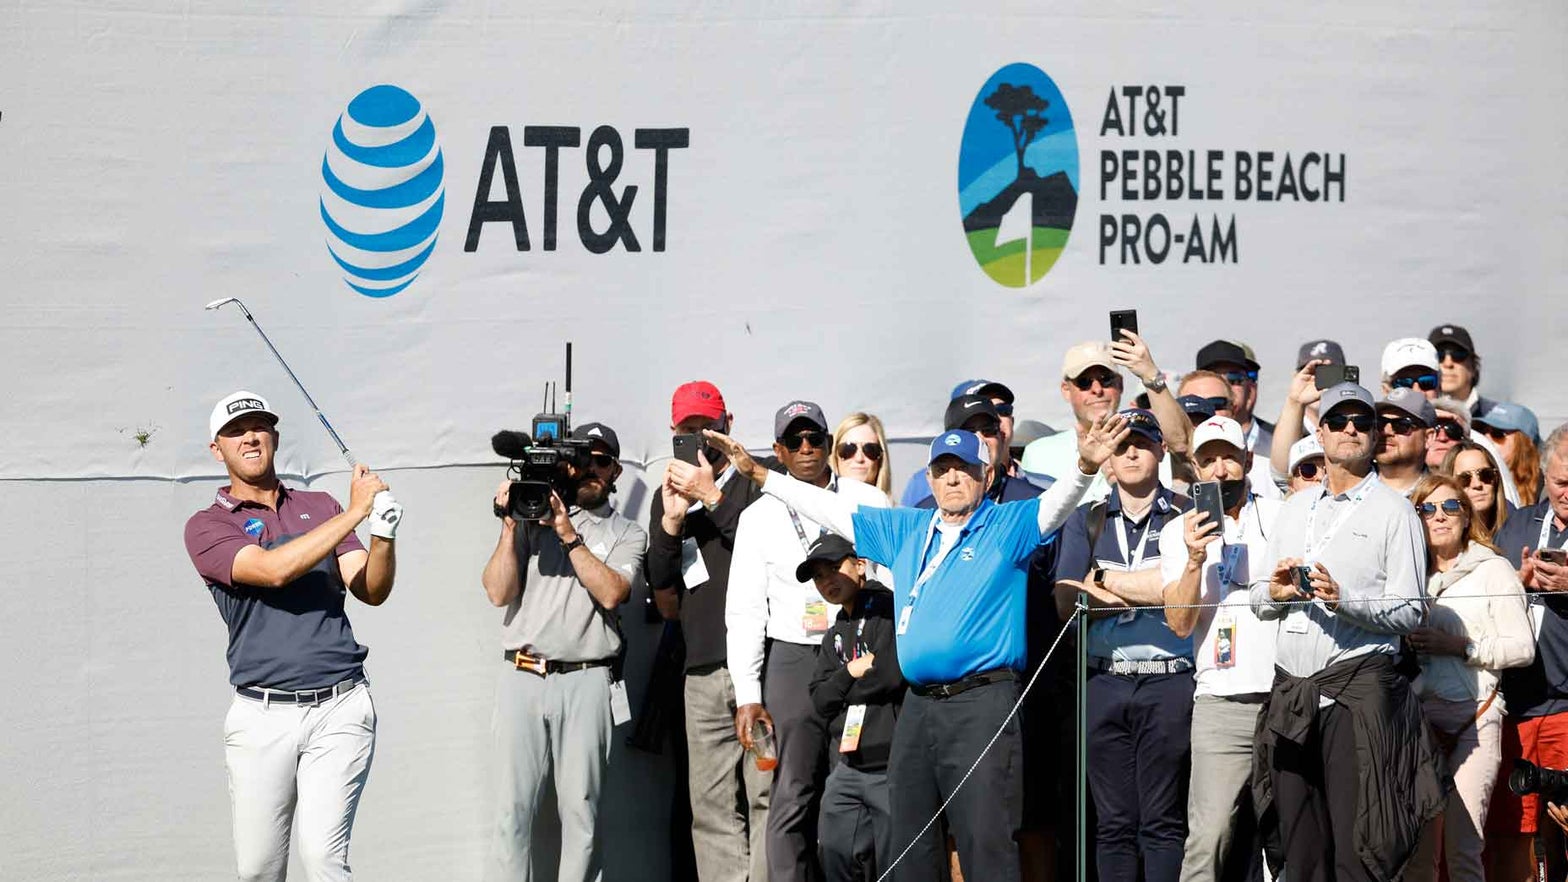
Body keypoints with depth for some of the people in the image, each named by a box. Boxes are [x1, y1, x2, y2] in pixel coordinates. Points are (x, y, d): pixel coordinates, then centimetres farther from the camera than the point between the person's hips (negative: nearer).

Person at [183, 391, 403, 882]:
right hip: (261, 715, -1)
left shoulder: (320, 508, 16)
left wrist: (383, 535, -14)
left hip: (338, 710, 1)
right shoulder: (207, 527, 4)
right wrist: (353, 513, -14)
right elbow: (273, 569, -14)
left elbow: (372, 592, 6)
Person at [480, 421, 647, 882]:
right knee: (513, 807, -5)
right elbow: (498, 592, 6)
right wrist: (510, 525, -3)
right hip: (522, 677, 1)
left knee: (580, 809, -4)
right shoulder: (531, 518, 14)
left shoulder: (626, 534, 12)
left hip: (586, 683, -1)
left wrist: (568, 534, -8)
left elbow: (611, 592, -6)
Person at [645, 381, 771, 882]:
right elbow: (666, 601, 16)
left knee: (766, 794, -11)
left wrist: (713, 498, -11)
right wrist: (671, 522, 1)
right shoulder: (669, 494, 18)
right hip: (703, 673, 4)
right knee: (713, 807, 0)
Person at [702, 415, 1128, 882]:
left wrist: (1085, 467, -37)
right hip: (918, 704, 7)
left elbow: (1054, 506, -16)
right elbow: (833, 510, 23)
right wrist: (759, 473, 23)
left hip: (982, 703, -6)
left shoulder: (1008, 527, 2)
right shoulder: (908, 530, 18)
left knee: (987, 844, -13)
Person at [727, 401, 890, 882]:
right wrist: (747, 694, 0)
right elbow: (744, 611, 7)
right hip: (793, 660, 0)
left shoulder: (870, 503, 8)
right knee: (792, 797, -5)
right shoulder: (759, 518, 9)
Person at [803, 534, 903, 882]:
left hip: (893, 767, -8)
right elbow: (820, 702, 12)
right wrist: (852, 673, -6)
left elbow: (898, 670, -18)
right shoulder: (835, 637, 20)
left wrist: (845, 687, -2)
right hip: (847, 772, 8)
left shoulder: (891, 609, -4)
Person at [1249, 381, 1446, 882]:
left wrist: (1344, 601, -19)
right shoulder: (1296, 508, 20)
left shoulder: (1392, 510, 3)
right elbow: (1258, 601, 22)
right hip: (1291, 687, 5)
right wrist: (1276, 592, 0)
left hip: (1358, 687, -5)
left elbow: (1411, 611, -5)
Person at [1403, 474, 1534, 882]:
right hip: (1419, 713, 4)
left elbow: (1522, 647, -3)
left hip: (1473, 715, -4)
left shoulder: (1493, 569, 4)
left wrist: (1459, 645, -12)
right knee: (1417, 848, 3)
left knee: (1463, 849, -12)